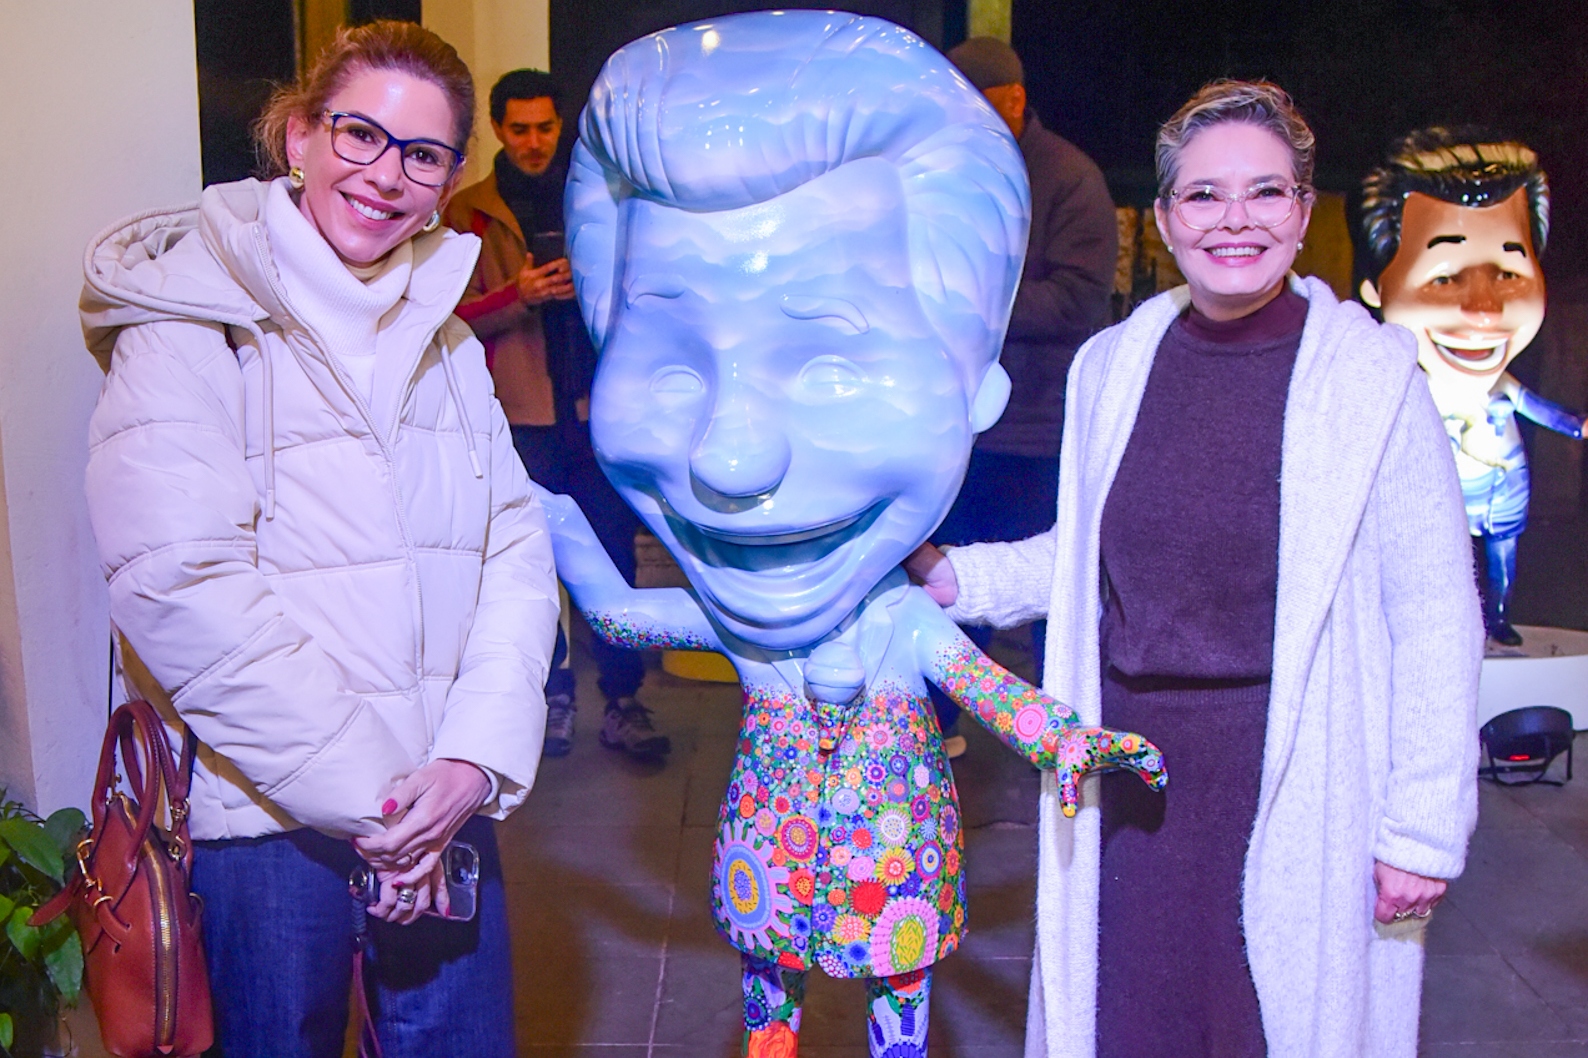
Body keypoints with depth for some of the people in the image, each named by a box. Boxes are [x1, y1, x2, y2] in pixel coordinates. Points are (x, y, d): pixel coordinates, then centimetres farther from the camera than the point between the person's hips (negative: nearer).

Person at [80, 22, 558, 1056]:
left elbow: (516, 548, 4)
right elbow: (183, 592, -18)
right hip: (268, 815, -5)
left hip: (442, 804, 5)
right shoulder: (191, 327, -8)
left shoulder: (446, 338, 11)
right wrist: (365, 794, -16)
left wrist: (477, 756, -10)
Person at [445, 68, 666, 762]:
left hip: (596, 405, 2)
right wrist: (517, 295, -17)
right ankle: (552, 697, 16)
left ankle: (623, 702, 10)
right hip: (520, 412, -1)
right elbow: (453, 318, -1)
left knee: (613, 558, 2)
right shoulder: (468, 213, 5)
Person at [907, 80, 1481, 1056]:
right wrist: (955, 578, 1)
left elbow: (1437, 620, -8)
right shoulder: (1111, 366, 3)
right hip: (1131, 784, 4)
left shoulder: (1373, 376, -9)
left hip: (1295, 788, -3)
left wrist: (1424, 828, -9)